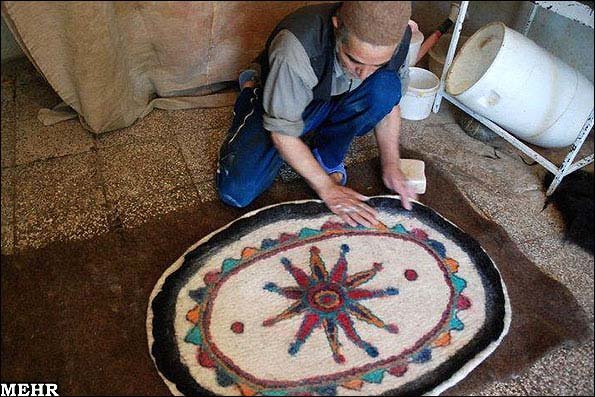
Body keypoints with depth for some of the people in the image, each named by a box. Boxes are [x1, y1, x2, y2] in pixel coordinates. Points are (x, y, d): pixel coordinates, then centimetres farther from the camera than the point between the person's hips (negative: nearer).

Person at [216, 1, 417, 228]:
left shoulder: (397, 38, -23)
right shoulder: (296, 48, -38)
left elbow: (389, 101, -4)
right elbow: (283, 134, -28)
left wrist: (391, 165, -13)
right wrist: (327, 188, -23)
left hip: (337, 104, 3)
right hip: (280, 104, -2)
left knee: (387, 85, -27)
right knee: (236, 193, -16)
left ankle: (327, 157, -5)